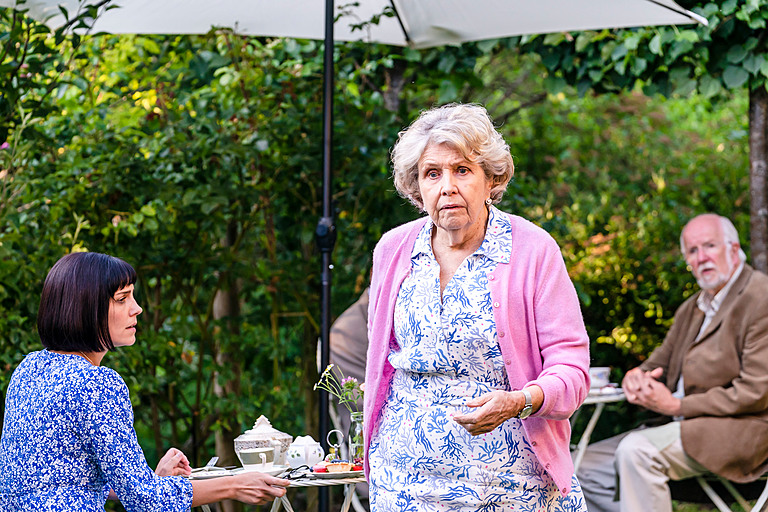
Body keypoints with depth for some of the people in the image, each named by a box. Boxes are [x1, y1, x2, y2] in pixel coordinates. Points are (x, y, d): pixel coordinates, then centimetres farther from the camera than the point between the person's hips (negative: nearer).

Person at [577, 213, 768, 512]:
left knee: (637, 450, -31)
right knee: (588, 466, 2)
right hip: (689, 426, 9)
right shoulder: (691, 309, 19)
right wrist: (638, 375, -4)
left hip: (739, 431, -9)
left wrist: (677, 406, -15)